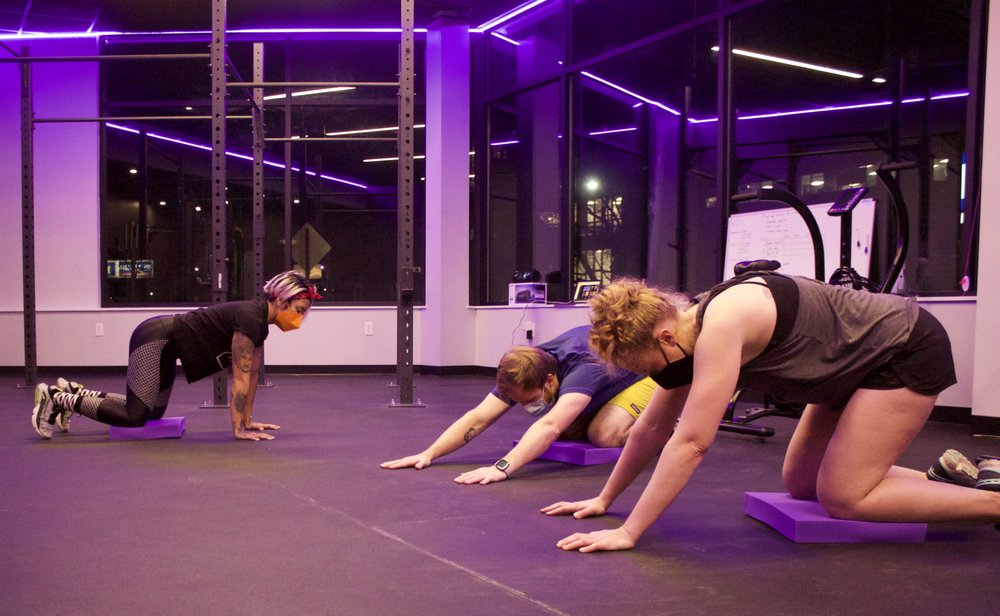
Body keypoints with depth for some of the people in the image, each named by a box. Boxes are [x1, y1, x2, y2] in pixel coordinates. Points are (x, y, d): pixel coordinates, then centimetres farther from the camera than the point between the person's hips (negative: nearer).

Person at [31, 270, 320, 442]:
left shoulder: (261, 320, 3)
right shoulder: (250, 317, -25)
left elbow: (252, 373, 10)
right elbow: (240, 377, -25)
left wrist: (247, 419, 11)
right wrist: (238, 429, -21)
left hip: (167, 344, 10)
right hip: (155, 338, -10)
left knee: (152, 412, 16)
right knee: (135, 416, -18)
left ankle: (74, 391, 26)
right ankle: (58, 398, -5)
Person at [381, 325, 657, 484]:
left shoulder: (581, 367, -44)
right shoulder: (522, 374, -23)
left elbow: (550, 426, -58)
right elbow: (478, 418, -26)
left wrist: (502, 468, -69)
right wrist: (428, 454, -35)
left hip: (644, 371, -7)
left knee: (605, 434, -28)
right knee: (567, 431, -6)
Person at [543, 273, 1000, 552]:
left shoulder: (720, 327, -33)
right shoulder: (681, 334, -4)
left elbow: (690, 443, -35)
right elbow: (650, 431, 6)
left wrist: (628, 533, -32)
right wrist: (603, 500, 9)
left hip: (906, 348, -9)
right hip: (860, 363, 9)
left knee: (841, 498, -11)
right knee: (800, 483, 10)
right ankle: (947, 478, 23)